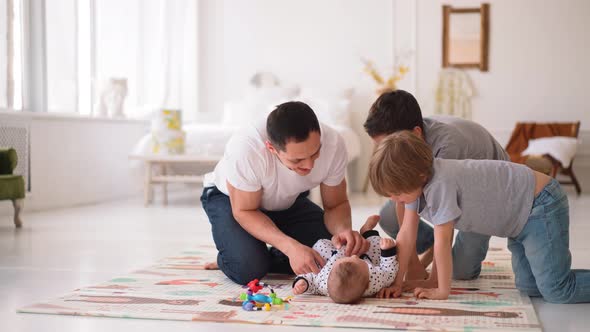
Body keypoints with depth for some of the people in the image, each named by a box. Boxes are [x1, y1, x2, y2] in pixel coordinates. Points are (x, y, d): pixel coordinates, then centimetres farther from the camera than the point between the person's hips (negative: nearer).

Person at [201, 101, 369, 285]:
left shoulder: (333, 144, -29)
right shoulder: (245, 149, -40)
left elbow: (336, 204, -14)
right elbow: (244, 211, -26)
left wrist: (343, 230, -38)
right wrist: (290, 247, -41)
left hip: (289, 201, 4)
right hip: (229, 197, -3)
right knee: (248, 269, -28)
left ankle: (265, 258, 7)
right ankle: (230, 258, 8)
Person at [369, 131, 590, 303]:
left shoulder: (440, 184, -31)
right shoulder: (415, 180, -4)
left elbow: (442, 242, -25)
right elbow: (406, 234, 0)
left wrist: (442, 291, -17)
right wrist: (396, 281, -1)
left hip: (540, 205, -9)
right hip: (520, 218, 9)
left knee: (557, 292, -13)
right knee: (529, 287, 8)